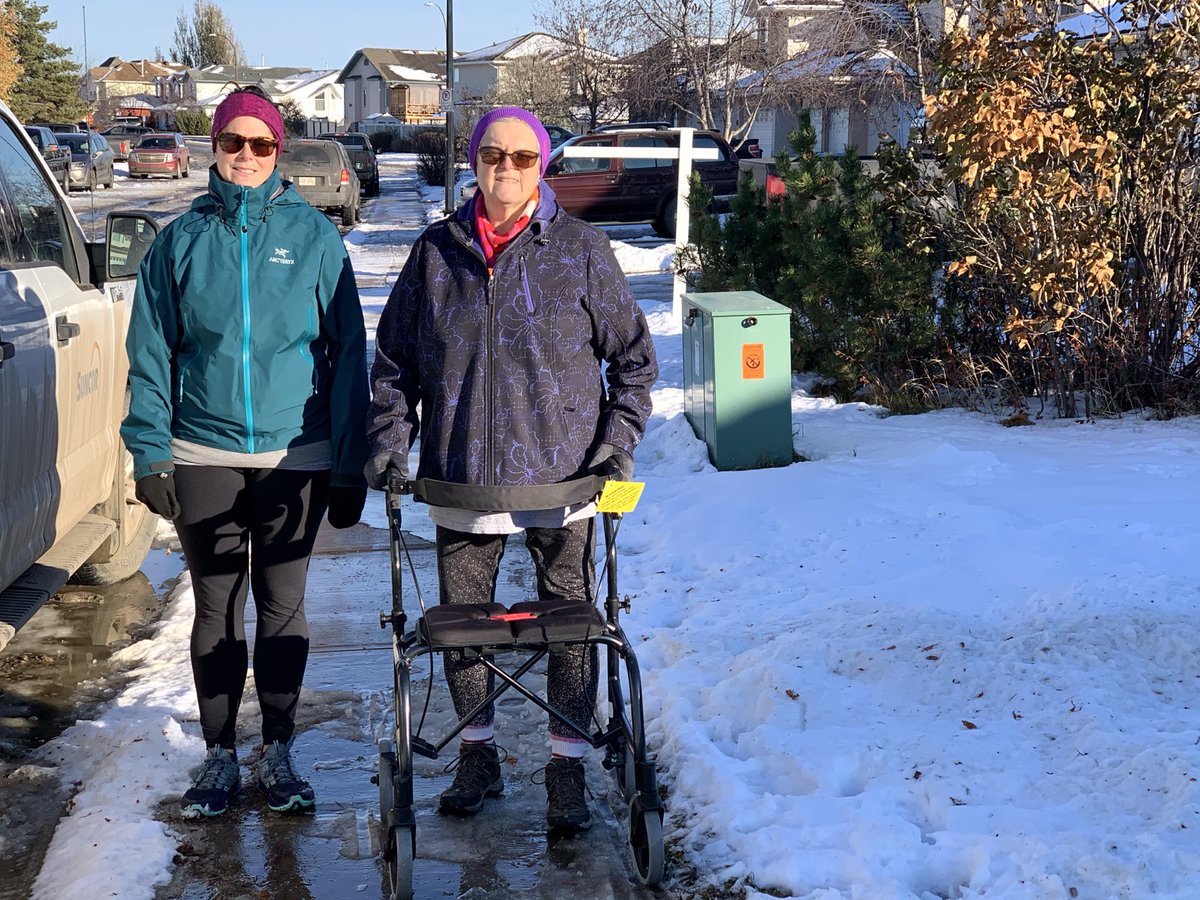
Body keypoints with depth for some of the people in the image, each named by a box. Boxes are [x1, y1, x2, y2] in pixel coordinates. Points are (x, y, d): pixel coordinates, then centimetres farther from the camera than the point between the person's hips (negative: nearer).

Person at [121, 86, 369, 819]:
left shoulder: (314, 235, 0)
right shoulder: (183, 239, 3)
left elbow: (347, 352, 0)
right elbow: (152, 354, 4)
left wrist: (349, 462, -3)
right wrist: (151, 452, -4)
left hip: (296, 455, -1)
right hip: (204, 455, 1)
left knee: (283, 607, 7)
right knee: (217, 609, 8)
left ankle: (278, 752, 20)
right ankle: (220, 755, 19)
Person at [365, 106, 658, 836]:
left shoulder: (582, 250, -2)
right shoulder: (436, 252, 4)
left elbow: (634, 357, 5)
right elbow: (394, 360, 12)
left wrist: (619, 442, -5)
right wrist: (390, 439, 0)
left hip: (562, 478, -2)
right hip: (461, 479, 2)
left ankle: (567, 770, 19)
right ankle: (478, 756, 30)